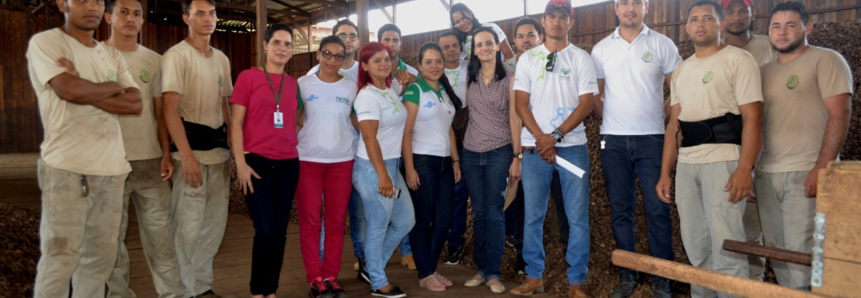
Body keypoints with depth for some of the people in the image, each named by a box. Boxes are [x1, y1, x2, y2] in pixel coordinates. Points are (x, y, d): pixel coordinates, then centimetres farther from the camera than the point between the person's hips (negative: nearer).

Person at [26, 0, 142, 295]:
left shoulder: (112, 55, 16)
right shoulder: (44, 42, 0)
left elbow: (136, 104, 4)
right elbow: (69, 89, -17)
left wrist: (85, 91, -8)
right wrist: (113, 87, -1)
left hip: (110, 166, 6)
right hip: (67, 167, -5)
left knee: (101, 254, 9)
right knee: (60, 257, -2)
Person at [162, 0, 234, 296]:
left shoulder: (222, 58, 14)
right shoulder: (176, 56, -7)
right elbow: (170, 109, -15)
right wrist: (186, 155, -23)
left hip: (219, 148, 7)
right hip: (192, 148, -7)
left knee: (215, 222, 11)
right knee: (188, 224, -4)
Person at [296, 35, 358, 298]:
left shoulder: (352, 87, 6)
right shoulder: (303, 84, 2)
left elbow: (358, 122, 14)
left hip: (342, 161, 1)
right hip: (307, 160, -1)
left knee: (336, 221, 5)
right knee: (310, 221, 1)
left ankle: (331, 276, 15)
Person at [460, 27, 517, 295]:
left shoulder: (509, 78, -2)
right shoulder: (469, 79, 9)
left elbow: (514, 118, -5)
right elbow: (465, 112, 12)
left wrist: (517, 157, -8)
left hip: (499, 152, -3)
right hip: (471, 153, 3)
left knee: (494, 213, 0)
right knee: (479, 213, 8)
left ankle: (494, 273, 10)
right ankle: (481, 269, 19)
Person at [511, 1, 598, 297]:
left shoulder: (582, 58, 5)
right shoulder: (527, 59, 9)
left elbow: (586, 104, -3)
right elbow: (521, 104, 3)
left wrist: (555, 136, -12)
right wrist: (541, 139, -9)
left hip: (573, 146, -1)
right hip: (534, 147, 1)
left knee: (578, 217, 0)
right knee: (532, 215, 5)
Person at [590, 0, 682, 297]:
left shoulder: (662, 44, 4)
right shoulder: (601, 48, 9)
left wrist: (662, 112, -5)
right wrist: (609, 117, 2)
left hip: (651, 138, -2)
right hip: (613, 140, 2)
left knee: (657, 209, -2)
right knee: (621, 210, 7)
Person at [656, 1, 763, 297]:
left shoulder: (738, 60, 0)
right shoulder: (681, 71, 18)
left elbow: (752, 118, -9)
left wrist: (744, 168, -20)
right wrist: (665, 172, 10)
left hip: (723, 161, -6)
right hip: (686, 164, 6)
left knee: (725, 245, -7)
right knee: (695, 245, 11)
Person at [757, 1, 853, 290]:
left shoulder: (825, 60, 1)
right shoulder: (764, 72, 18)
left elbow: (840, 115, -8)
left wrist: (822, 169, -17)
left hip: (805, 174, -6)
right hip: (766, 175, 6)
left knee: (801, 253, -9)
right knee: (777, 253, 9)